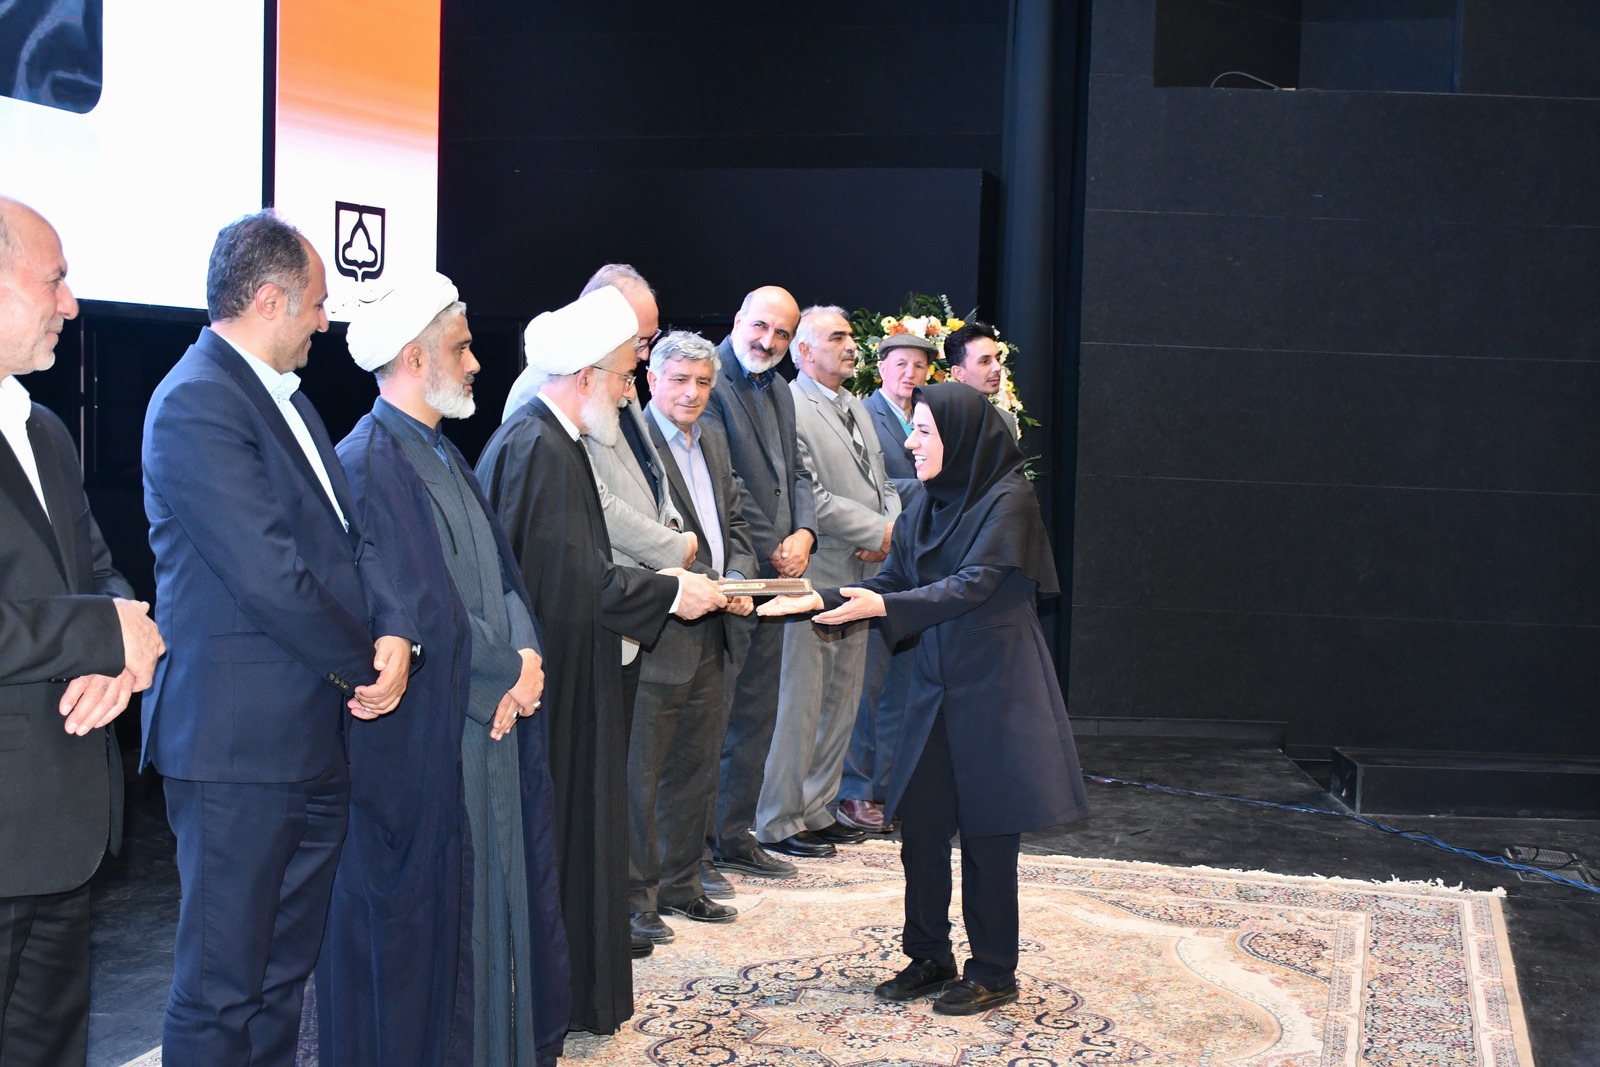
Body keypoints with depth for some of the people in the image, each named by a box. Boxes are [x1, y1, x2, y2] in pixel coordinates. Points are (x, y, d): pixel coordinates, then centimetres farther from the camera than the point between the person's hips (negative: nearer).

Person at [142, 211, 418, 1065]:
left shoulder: (285, 396, 15)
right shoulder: (196, 403, -16)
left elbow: (346, 534, 12)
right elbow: (268, 574, -21)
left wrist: (395, 631, -7)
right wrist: (361, 666, -9)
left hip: (314, 736, 10)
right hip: (239, 739, -9)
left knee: (284, 971, 18)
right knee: (222, 990, 0)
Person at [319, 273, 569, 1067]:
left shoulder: (442, 457, 14)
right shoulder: (370, 463, -15)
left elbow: (501, 575, 12)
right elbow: (424, 615, -20)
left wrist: (526, 654, -7)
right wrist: (508, 668, -8)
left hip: (488, 728, 9)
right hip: (420, 742, -9)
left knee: (489, 904, 15)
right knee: (426, 922, 2)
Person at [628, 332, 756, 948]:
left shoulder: (713, 442, 16)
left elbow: (735, 521, 19)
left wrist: (738, 579, 1)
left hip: (708, 638, 9)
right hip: (656, 633, -9)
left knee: (696, 769, 17)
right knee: (641, 771, 0)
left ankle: (681, 884, 29)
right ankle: (636, 894, 11)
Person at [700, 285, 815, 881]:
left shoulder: (779, 392, 16)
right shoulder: (713, 385, -12)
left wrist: (804, 533, 0)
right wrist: (769, 550, -14)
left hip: (772, 578, 9)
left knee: (757, 714, 14)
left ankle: (734, 835, 25)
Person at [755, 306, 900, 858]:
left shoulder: (857, 409, 19)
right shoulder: (789, 409, -11)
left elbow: (883, 485, 19)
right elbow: (810, 498, -18)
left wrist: (894, 530, -2)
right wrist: (879, 532, -14)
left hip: (858, 579, 9)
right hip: (813, 580, -9)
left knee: (841, 704, 14)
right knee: (799, 705, -4)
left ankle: (816, 808, 25)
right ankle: (779, 822, 6)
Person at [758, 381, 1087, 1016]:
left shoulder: (1008, 500, -13)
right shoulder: (929, 504, 9)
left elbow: (972, 586, -22)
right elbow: (892, 580, 10)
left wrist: (883, 606, -30)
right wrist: (819, 600, -3)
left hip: (993, 683, -7)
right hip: (936, 679, 7)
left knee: (986, 831, 0)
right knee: (919, 822, 8)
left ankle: (994, 973, 13)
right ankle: (930, 957, 22)